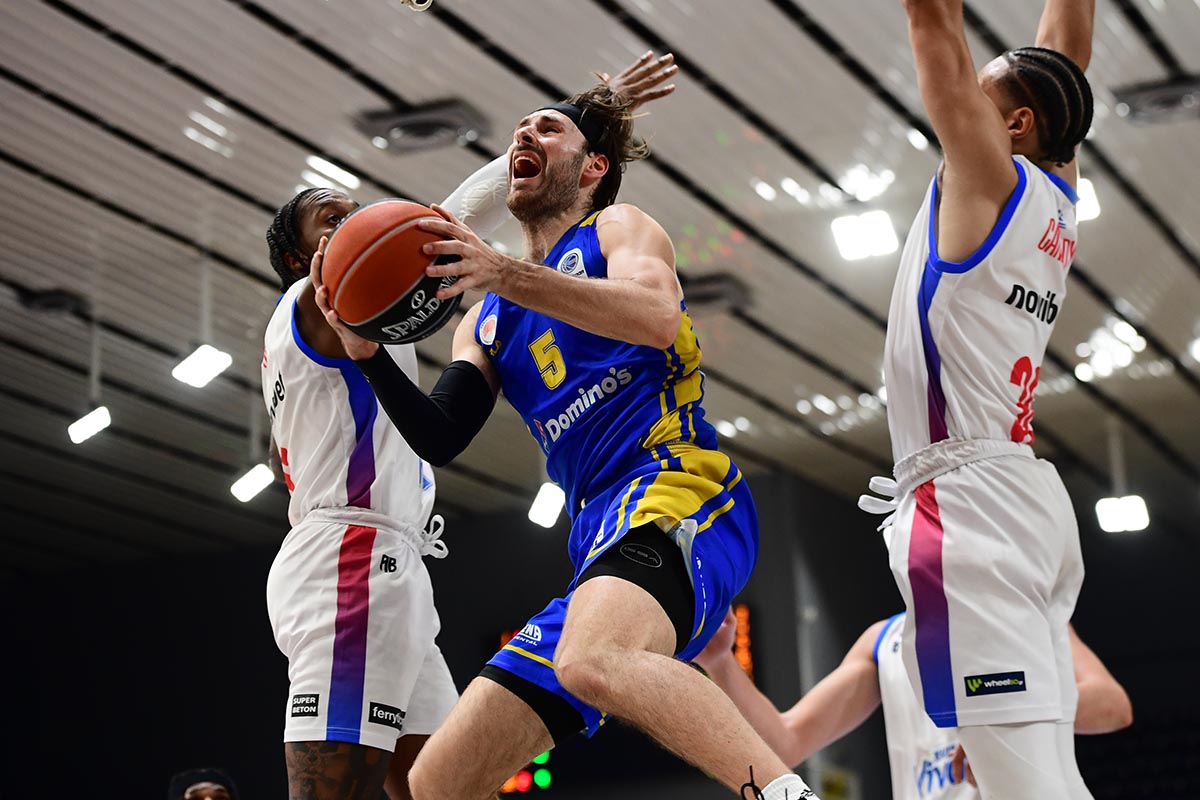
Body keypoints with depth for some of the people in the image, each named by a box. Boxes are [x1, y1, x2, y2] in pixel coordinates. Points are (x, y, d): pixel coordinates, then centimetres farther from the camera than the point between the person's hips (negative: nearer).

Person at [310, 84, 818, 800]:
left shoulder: (618, 227, 10)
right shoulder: (487, 321, 28)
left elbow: (659, 316, -14)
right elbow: (440, 439, 13)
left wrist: (505, 275, -23)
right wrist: (366, 350, -4)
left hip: (676, 487, -8)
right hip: (602, 541, 8)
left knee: (593, 660, -41)